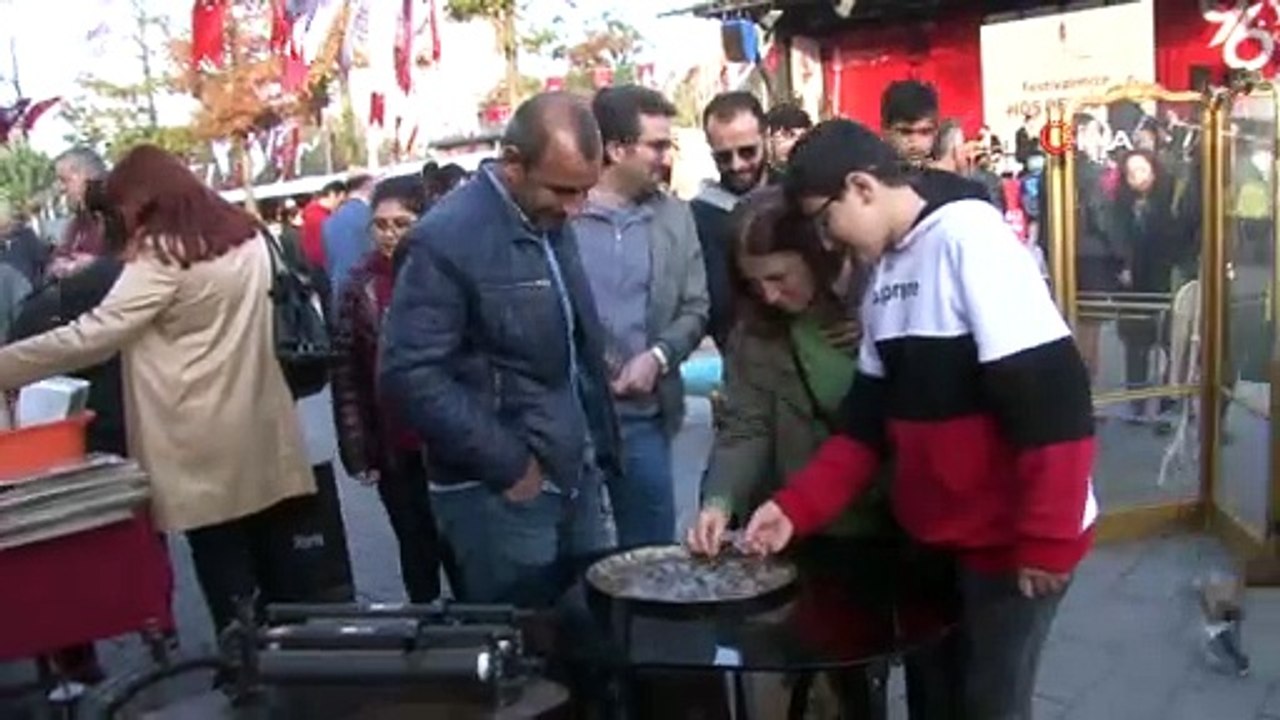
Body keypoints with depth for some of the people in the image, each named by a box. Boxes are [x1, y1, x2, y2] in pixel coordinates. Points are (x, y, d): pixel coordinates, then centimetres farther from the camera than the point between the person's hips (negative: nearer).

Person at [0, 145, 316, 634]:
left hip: (205, 447, -7)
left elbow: (93, 334, -16)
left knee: (227, 580, 2)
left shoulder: (164, 252, -11)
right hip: (259, 434, 7)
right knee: (276, 574, 13)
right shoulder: (244, 236, 11)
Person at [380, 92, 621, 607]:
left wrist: (598, 447, 12)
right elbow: (410, 374, -20)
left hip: (575, 479, 7)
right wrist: (506, 465, -17)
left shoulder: (552, 223, 8)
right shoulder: (447, 238, -17)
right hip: (502, 494, -7)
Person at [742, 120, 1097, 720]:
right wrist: (795, 509, -2)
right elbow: (869, 421, 8)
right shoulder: (885, 274, 7)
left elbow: (1052, 403, -23)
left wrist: (1048, 539, -21)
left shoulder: (971, 238, -18)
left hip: (1011, 538, -8)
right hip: (936, 535, 8)